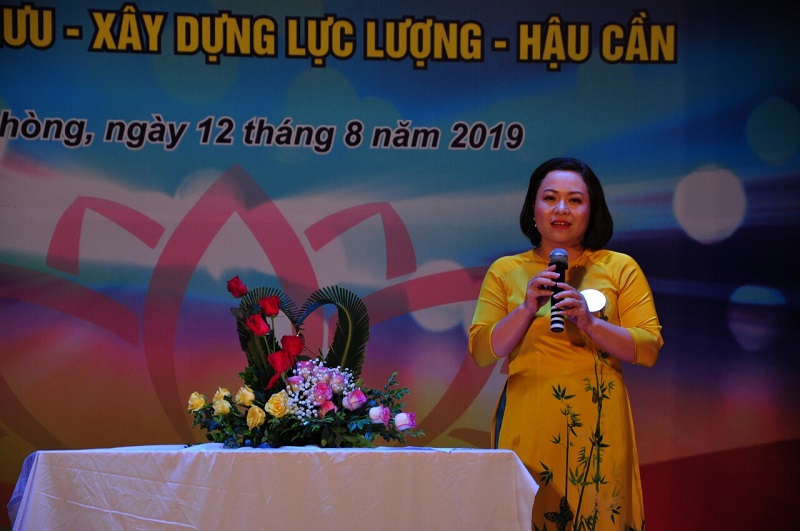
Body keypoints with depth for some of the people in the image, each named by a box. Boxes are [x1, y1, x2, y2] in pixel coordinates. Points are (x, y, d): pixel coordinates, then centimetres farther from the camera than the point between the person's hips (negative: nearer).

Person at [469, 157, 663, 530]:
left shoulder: (620, 269, 6)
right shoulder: (505, 272, 8)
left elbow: (649, 349, -1)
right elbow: (482, 352, 1)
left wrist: (590, 323, -16)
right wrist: (526, 310, -14)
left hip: (597, 427, 0)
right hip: (527, 424, 0)